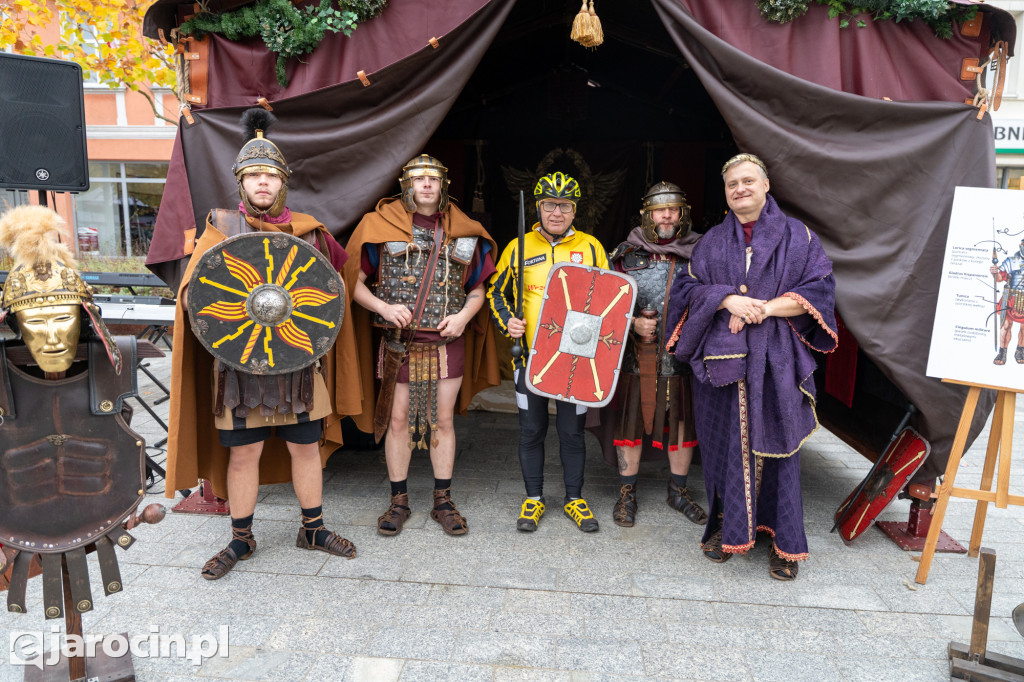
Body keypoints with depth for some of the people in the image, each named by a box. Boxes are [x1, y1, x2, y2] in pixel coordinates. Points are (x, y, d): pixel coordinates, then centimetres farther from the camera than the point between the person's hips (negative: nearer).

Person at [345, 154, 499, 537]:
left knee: (443, 420, 7)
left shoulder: (462, 233, 8)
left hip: (447, 343, 2)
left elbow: (477, 289, 13)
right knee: (398, 420, 4)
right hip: (400, 343, -1)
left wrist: (465, 315, -6)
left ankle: (443, 501, 21)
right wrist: (383, 306, -16)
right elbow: (356, 283, 1)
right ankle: (399, 501, 20)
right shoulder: (382, 226, 1)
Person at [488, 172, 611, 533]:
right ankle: (533, 499, 25)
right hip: (530, 356, 0)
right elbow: (497, 292, 12)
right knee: (531, 431, 9)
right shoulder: (518, 248, 3)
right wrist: (507, 321, -5)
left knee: (572, 432, 9)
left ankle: (575, 499, 26)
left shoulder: (591, 247, 4)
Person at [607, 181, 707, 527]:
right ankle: (627, 493, 19)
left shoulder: (698, 253, 5)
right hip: (636, 354, -1)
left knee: (683, 422, 9)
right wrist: (633, 323, -11)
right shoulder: (626, 253, 3)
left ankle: (678, 490, 28)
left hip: (682, 355, 1)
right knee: (630, 420, 4)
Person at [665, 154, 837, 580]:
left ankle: (784, 542, 13)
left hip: (776, 361, -2)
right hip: (722, 359, 2)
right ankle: (728, 527, 20)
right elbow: (688, 288, 6)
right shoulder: (711, 243, 13)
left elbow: (820, 289, -1)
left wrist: (768, 308, -13)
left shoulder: (797, 237, 7)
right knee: (725, 444, 4)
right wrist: (727, 300, -13)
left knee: (775, 445, 1)